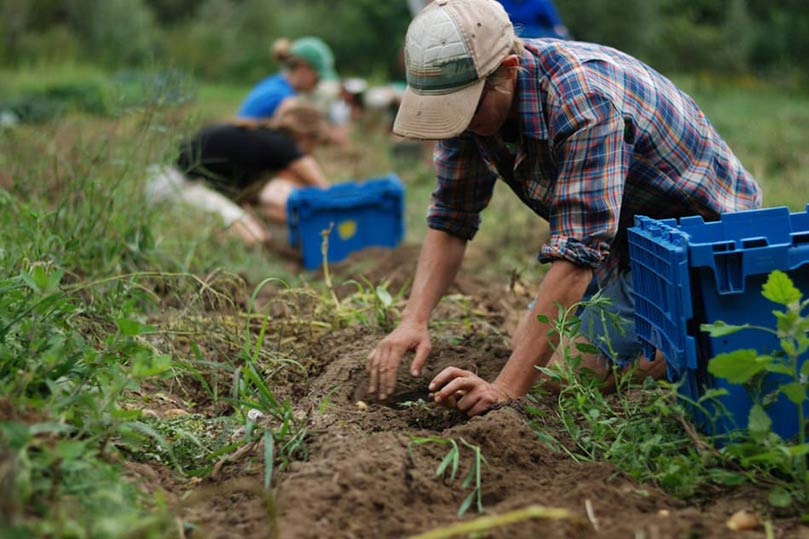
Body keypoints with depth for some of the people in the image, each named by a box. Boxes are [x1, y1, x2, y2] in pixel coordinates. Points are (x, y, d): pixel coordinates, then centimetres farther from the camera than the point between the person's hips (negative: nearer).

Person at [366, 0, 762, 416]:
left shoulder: (584, 100, -37)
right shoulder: (470, 98, -12)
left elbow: (577, 252, -41)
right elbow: (450, 219, -5)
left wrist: (506, 388, -44)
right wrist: (413, 320, -21)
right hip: (626, 236, 8)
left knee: (561, 374, -13)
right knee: (527, 344, 11)